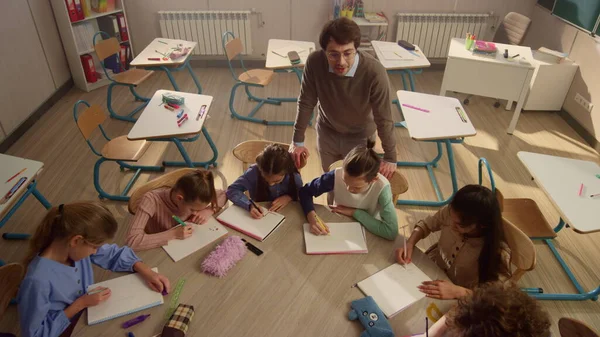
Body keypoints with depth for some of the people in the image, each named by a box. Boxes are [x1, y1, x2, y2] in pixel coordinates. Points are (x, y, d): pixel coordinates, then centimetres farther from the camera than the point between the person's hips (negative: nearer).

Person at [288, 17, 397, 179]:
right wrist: (298, 141, -8)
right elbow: (306, 103, -14)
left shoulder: (374, 72, -35)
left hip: (360, 136, -2)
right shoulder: (315, 62, -29)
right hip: (326, 132, 2)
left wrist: (390, 158, -15)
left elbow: (384, 119, -24)